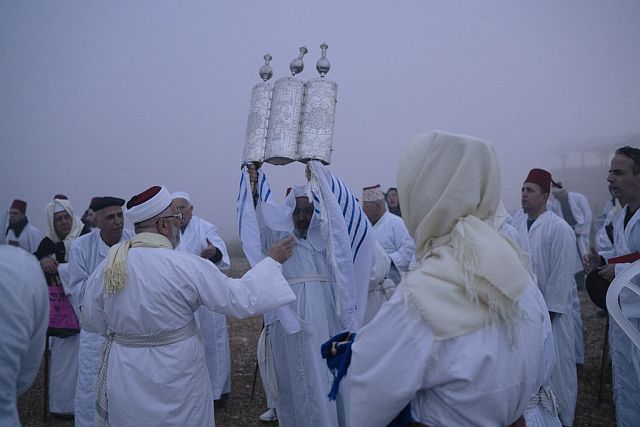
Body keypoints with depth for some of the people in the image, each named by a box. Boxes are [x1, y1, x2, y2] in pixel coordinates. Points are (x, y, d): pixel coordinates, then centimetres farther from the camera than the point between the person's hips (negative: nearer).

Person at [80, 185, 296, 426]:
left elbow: (91, 320, 4)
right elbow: (241, 299, -15)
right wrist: (272, 261, -4)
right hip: (175, 377, -3)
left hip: (124, 376, 4)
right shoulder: (187, 266, -21)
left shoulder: (107, 265, -9)